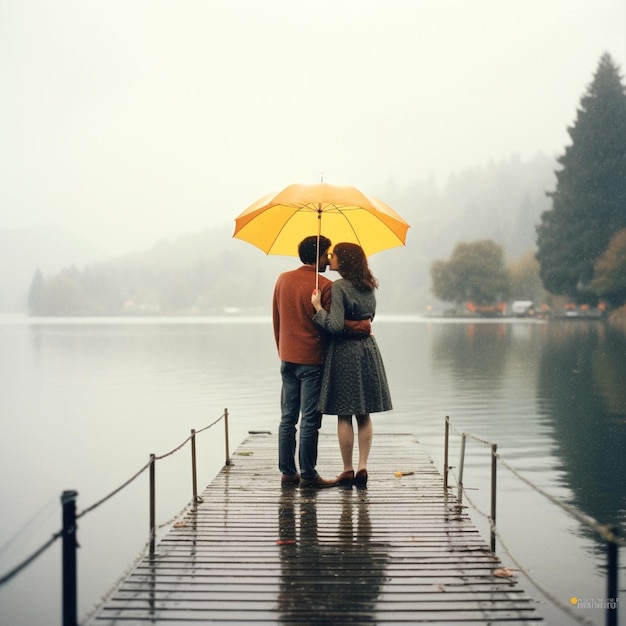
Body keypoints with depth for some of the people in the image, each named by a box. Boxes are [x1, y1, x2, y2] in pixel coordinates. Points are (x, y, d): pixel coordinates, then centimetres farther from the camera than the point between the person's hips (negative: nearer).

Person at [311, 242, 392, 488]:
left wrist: (318, 308, -9)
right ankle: (362, 466, 9)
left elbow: (336, 326, -21)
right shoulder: (368, 287, 8)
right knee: (364, 415, 10)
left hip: (345, 352, -6)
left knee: (344, 415, 2)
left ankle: (347, 470, 6)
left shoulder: (339, 287, -15)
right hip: (368, 348, 7)